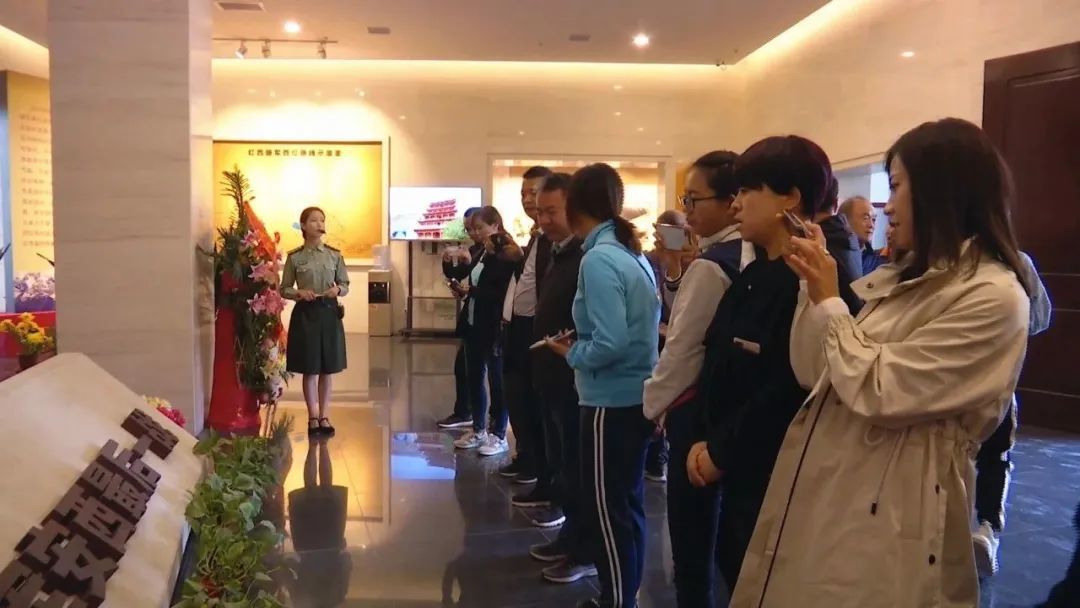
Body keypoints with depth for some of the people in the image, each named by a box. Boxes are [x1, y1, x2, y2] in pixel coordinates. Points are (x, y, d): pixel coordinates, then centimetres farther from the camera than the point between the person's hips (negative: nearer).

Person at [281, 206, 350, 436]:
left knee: (327, 369, 7)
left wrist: (337, 290, -14)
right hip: (305, 314, -2)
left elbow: (346, 285, 8)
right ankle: (313, 417, 16)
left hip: (329, 312, 2)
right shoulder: (294, 257, -2)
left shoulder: (335, 255, 3)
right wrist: (299, 293, -16)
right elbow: (284, 289, 4)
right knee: (310, 369, 3)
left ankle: (324, 416, 18)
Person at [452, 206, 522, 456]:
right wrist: (466, 291, 3)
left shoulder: (506, 255, -13)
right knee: (474, 377, 13)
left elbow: (503, 293, -19)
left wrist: (472, 291, -17)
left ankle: (499, 436, 10)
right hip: (474, 324, 8)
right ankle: (478, 430, 25)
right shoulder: (482, 253, 13)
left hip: (494, 327, -8)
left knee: (496, 379, 1)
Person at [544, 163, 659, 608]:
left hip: (611, 402, -9)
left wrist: (572, 353, -7)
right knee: (626, 504, 18)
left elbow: (610, 345, -25)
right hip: (636, 397, 9)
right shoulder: (635, 255, 8)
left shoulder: (598, 259, -18)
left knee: (607, 509, 5)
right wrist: (580, 342, 9)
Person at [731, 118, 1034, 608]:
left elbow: (875, 392, -21)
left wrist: (828, 299, -10)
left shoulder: (993, 297, -15)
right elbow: (812, 375, 10)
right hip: (822, 494, 8)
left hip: (885, 516, -8)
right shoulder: (900, 279, 12)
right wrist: (813, 286, 1)